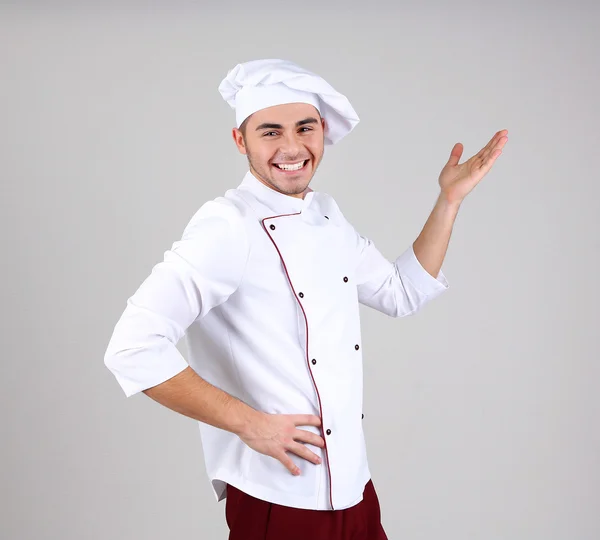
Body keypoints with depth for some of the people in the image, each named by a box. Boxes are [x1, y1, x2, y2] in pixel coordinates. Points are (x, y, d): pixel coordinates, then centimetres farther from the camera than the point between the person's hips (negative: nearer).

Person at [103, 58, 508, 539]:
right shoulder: (228, 226, -18)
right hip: (278, 499, -7)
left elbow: (402, 292, 19)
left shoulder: (327, 215, 7)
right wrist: (249, 423, -21)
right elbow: (133, 347, -25)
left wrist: (450, 199, 12)